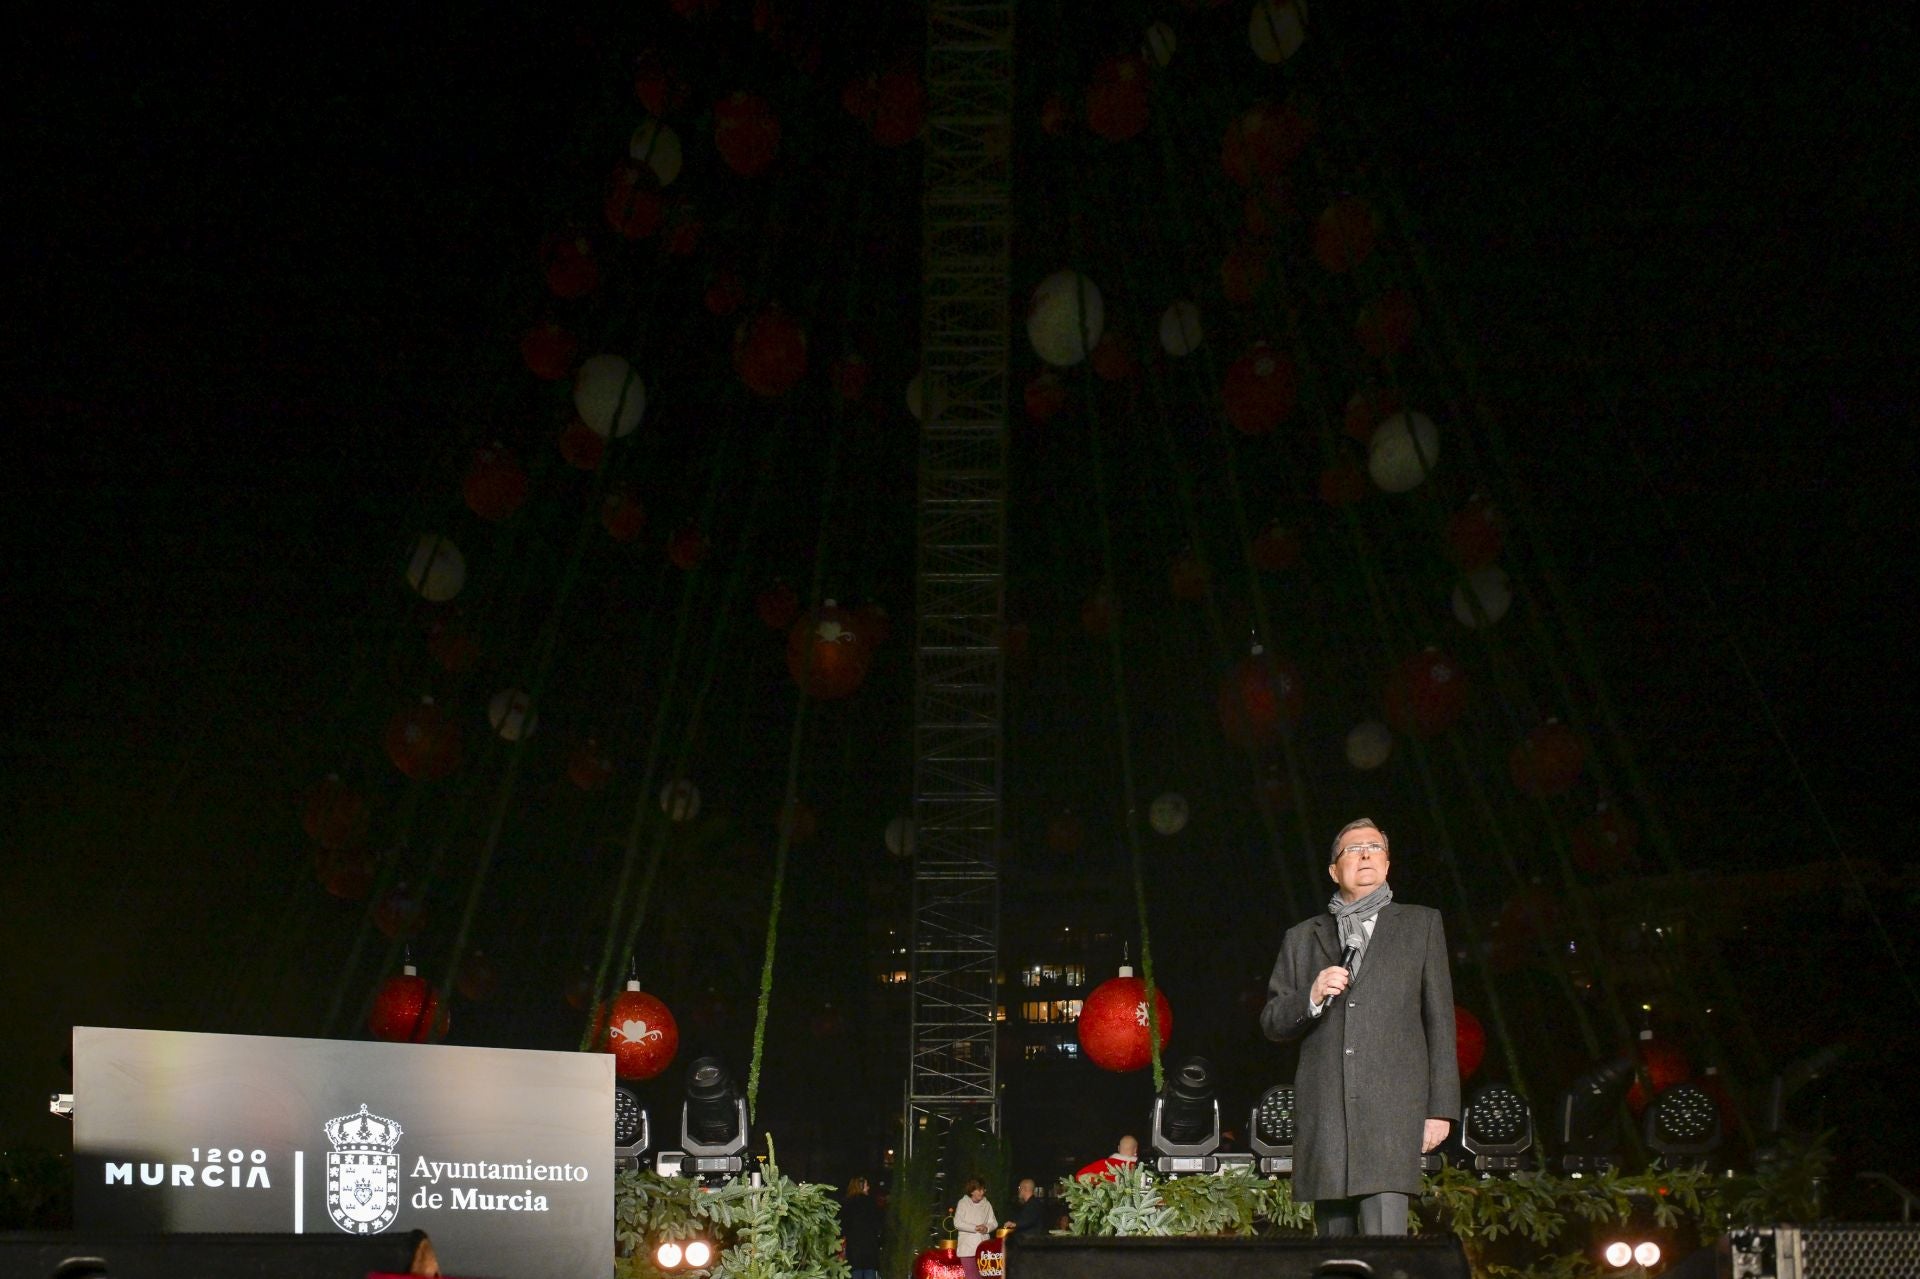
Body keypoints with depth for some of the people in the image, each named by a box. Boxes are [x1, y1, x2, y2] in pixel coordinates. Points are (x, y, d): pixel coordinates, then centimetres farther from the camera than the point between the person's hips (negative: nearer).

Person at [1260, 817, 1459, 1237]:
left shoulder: (1420, 924, 16)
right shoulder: (1302, 938, 21)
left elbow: (1440, 1019, 10)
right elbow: (1271, 1023, 18)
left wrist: (1441, 1108, 2)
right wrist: (1312, 998, -4)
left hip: (1392, 1108, -2)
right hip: (1323, 1113, 3)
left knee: (1385, 1246, -17)